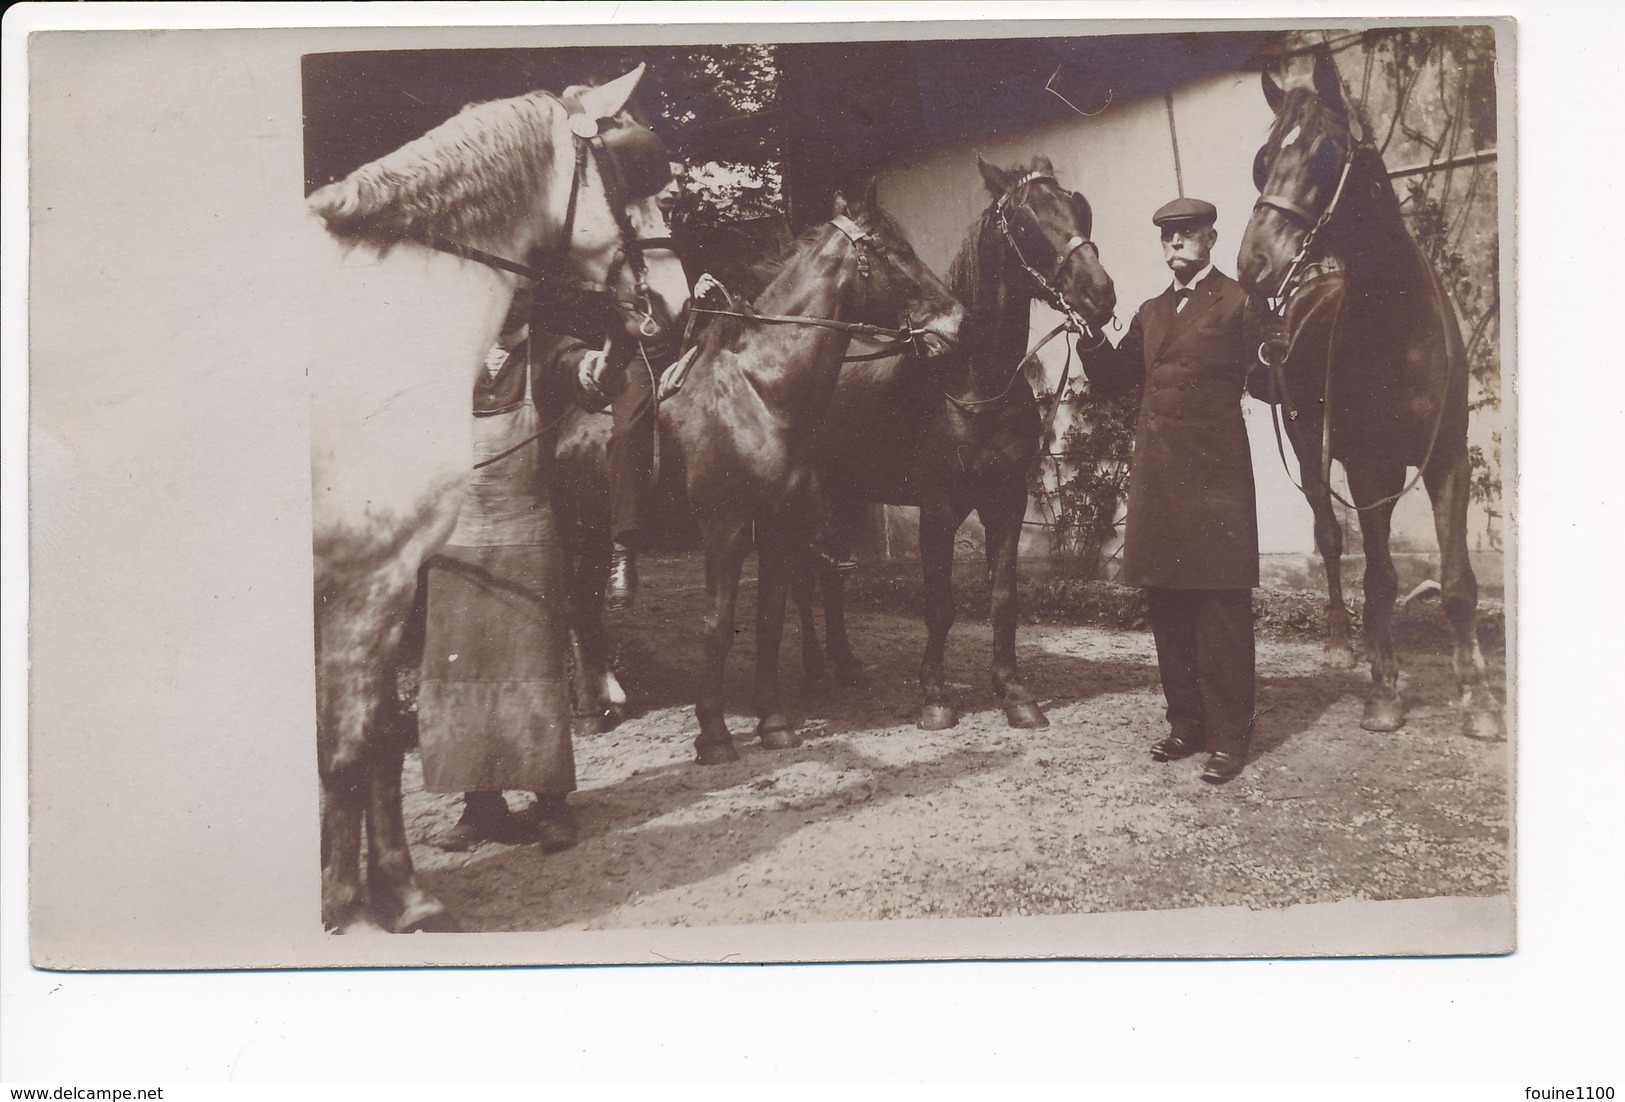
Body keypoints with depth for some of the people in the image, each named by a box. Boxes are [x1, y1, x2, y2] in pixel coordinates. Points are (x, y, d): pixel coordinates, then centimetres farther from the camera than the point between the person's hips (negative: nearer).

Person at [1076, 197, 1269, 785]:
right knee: (1166, 604, 10)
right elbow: (1113, 378, 15)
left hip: (1213, 472, -6)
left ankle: (1229, 736, 3)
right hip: (1156, 471, 6)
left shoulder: (1238, 302, 0)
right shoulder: (1151, 312, 19)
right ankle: (1186, 724, 20)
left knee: (1220, 608, -4)